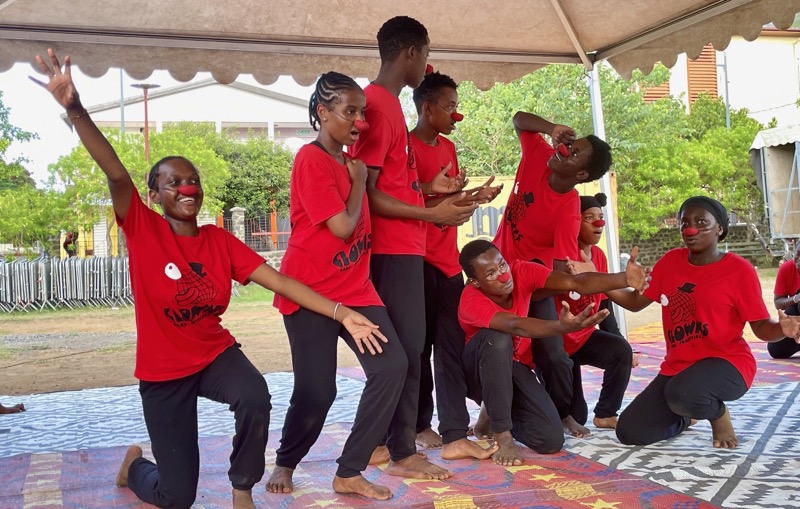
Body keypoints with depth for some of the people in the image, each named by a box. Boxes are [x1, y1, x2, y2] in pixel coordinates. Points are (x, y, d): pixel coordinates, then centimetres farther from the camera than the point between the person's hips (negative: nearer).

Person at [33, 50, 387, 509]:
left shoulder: (221, 241, -3)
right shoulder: (143, 230, -11)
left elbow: (279, 280, -8)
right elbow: (116, 174, -27)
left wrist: (341, 312, -17)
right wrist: (74, 109, -41)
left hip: (216, 353, 2)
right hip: (162, 370, -2)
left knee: (256, 400, -33)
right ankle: (136, 464, 39)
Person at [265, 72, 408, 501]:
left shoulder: (350, 163, 13)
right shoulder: (311, 160, -13)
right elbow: (343, 226, -18)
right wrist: (358, 181, -4)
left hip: (355, 288, 7)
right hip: (310, 291, -7)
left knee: (392, 366, -9)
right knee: (316, 391, -5)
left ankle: (349, 473, 1)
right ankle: (285, 463, 27)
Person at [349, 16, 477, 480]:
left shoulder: (386, 104, 16)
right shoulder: (380, 107, -15)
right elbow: (366, 194, -19)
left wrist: (428, 188, 15)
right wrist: (432, 214, -18)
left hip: (400, 248, 10)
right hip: (394, 249, -10)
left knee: (396, 347, 14)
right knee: (406, 348, -4)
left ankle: (381, 441, 23)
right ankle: (402, 453, 6)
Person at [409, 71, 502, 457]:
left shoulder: (447, 147, 15)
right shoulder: (407, 148, -10)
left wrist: (471, 197, 1)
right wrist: (448, 197, -20)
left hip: (448, 262, 7)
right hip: (418, 262, -7)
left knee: (452, 347, 2)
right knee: (419, 347, 3)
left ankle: (455, 435, 2)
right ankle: (420, 426, 19)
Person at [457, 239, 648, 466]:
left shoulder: (520, 271, -18)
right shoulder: (471, 301, -30)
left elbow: (575, 283, -29)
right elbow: (516, 326, -47)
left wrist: (624, 279, -45)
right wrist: (562, 327, -65)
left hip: (515, 367, 4)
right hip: (480, 370, -4)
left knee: (551, 440, -16)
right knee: (497, 339, -40)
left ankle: (496, 415, 14)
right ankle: (502, 435, -24)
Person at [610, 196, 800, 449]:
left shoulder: (740, 269, -10)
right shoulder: (670, 261, 3)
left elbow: (761, 327, -9)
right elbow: (636, 302, 8)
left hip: (727, 363, -5)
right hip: (677, 366, 5)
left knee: (683, 395, -39)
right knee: (630, 432, -4)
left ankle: (718, 413, -1)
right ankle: (685, 416, 27)